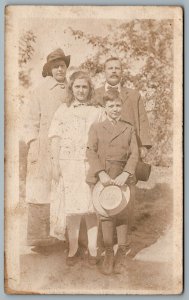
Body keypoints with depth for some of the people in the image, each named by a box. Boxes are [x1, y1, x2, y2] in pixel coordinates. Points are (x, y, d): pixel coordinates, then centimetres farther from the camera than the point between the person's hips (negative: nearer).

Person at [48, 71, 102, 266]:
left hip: (90, 162, 0)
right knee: (72, 207, 2)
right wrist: (55, 165, -1)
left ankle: (92, 248, 11)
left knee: (91, 206, 0)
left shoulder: (96, 112, 10)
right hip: (69, 163, 0)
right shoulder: (63, 111, 9)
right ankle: (73, 248, 13)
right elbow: (56, 140, 6)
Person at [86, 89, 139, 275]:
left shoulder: (129, 129, 8)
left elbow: (134, 154, 1)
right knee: (105, 215, 2)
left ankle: (121, 254, 17)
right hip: (102, 176, -1)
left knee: (122, 215, 2)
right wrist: (101, 173, -17)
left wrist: (125, 174, -14)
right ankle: (109, 254, 14)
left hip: (122, 177, 1)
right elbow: (91, 152, -4)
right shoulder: (96, 128, 6)